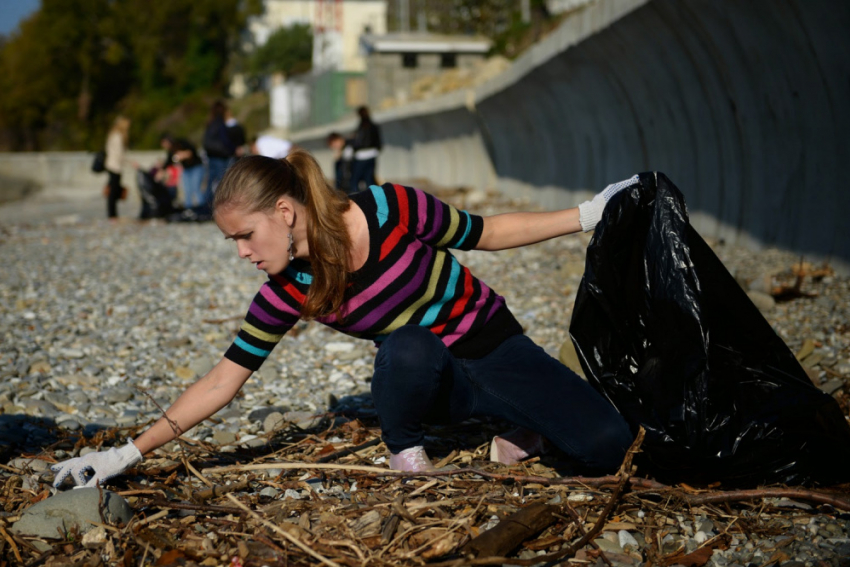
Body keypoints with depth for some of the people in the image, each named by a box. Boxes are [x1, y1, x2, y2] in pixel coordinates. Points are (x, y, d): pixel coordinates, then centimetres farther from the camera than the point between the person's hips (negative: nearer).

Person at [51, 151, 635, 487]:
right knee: (408, 347, -38)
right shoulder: (288, 293, -12)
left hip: (498, 353, -1)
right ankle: (405, 450, -8)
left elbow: (485, 232, -7)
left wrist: (586, 215, -8)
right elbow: (224, 379, -9)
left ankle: (519, 427, 13)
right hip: (429, 380, 1)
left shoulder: (389, 210, -22)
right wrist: (129, 454, -14)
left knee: (607, 447, -19)